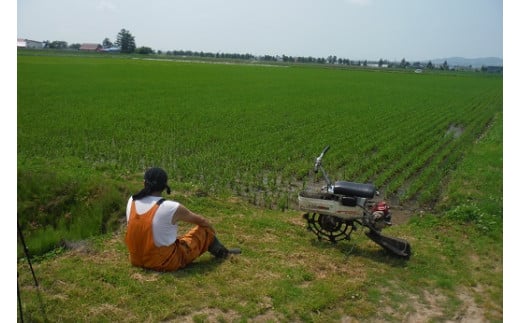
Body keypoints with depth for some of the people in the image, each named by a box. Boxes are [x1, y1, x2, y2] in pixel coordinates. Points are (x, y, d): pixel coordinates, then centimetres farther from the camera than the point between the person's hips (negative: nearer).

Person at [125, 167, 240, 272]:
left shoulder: (132, 201, -7)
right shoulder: (172, 208, -22)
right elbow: (201, 220, -2)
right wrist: (211, 231, 21)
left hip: (136, 260, 5)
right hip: (165, 263, -5)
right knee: (205, 229, 11)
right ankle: (222, 252, 39)